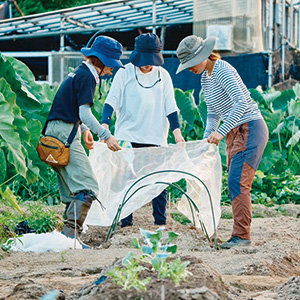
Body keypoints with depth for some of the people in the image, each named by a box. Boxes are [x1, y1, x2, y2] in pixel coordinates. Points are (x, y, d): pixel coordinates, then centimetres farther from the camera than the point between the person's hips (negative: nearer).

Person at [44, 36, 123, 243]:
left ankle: (68, 237, 9)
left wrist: (84, 129, 31)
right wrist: (106, 136, -18)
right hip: (65, 134, -10)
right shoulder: (86, 76, -11)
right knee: (87, 188, -15)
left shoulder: (79, 73, 19)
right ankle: (70, 234, -22)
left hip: (56, 132, 10)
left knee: (73, 192, 10)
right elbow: (85, 113, -18)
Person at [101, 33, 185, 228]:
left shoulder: (163, 76, 9)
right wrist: (105, 126, -17)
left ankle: (161, 223, 4)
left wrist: (177, 132, -3)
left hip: (155, 138, 2)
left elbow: (170, 107, 10)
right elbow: (112, 101, -2)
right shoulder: (125, 74, 3)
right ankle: (125, 222, 0)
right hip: (128, 137, -2)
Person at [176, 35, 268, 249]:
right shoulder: (205, 77, 13)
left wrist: (221, 131, -30)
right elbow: (213, 113, 21)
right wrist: (207, 139, 8)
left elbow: (241, 102, -27)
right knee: (236, 184, 6)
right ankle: (241, 233, 7)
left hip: (250, 129, -10)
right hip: (235, 133, 10)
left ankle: (242, 235, -14)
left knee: (238, 183, -15)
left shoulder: (222, 71, -16)